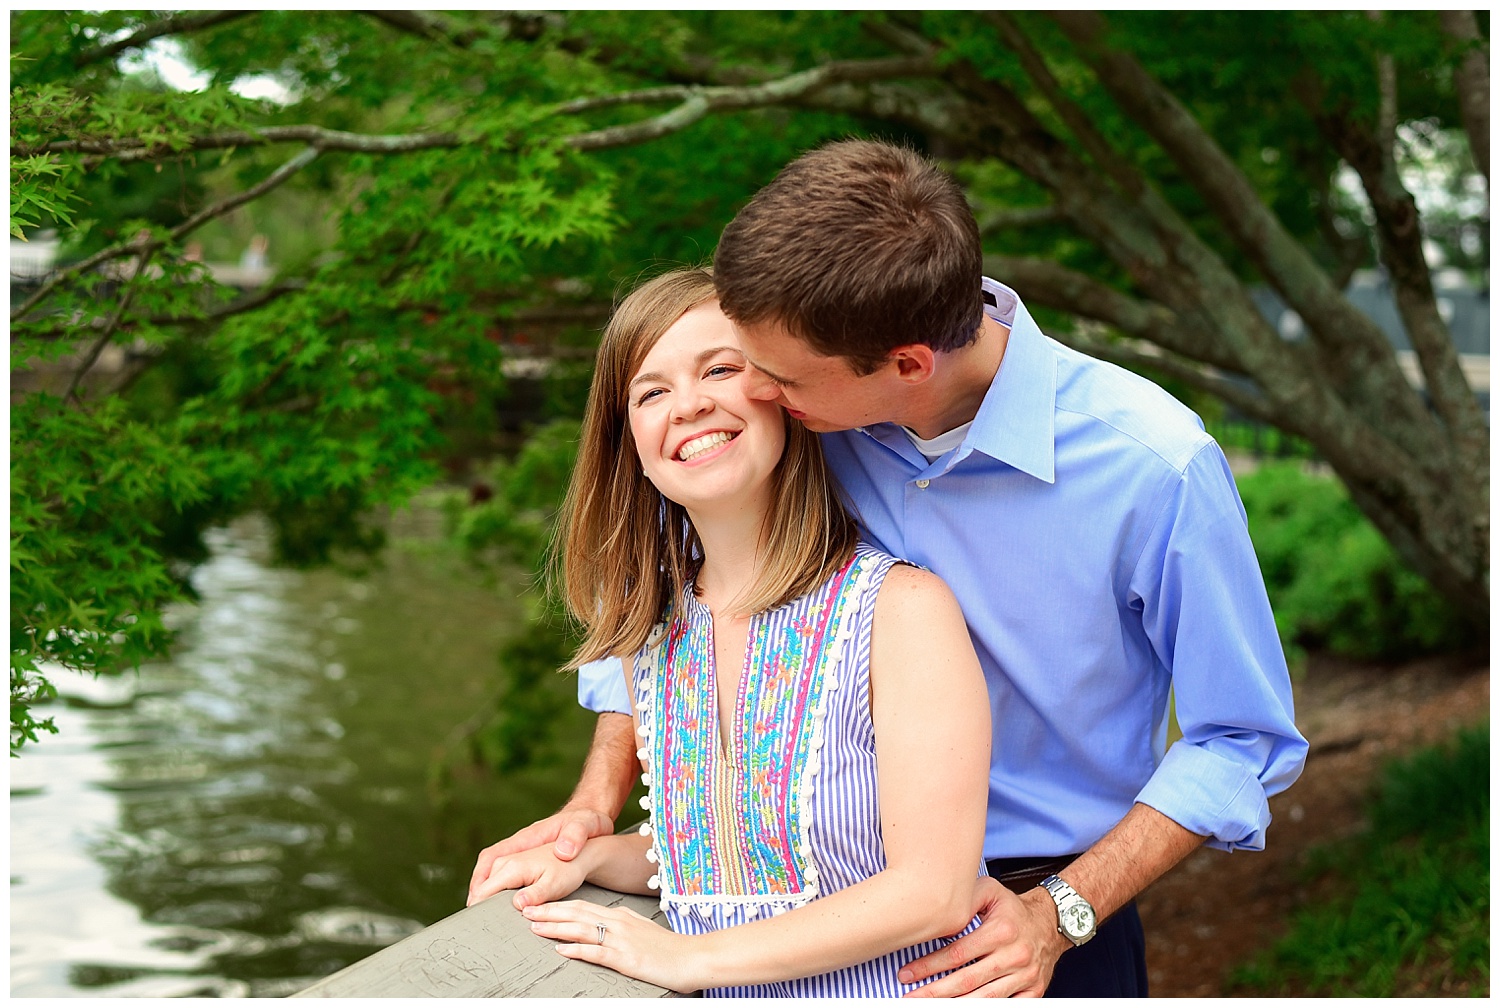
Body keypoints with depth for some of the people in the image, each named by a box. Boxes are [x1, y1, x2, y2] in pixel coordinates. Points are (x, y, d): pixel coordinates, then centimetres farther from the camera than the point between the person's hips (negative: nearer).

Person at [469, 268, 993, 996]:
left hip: (886, 993, -5)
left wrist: (691, 957, -12)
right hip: (725, 999, 5)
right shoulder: (652, 635, 6)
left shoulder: (903, 608, -12)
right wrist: (586, 858, 1)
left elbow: (933, 893, -15)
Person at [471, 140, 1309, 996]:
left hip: (1020, 928, -3)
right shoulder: (811, 411, -15)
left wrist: (1057, 915, -20)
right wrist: (595, 804, -7)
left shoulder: (1156, 468, -24)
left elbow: (1243, 741, -12)